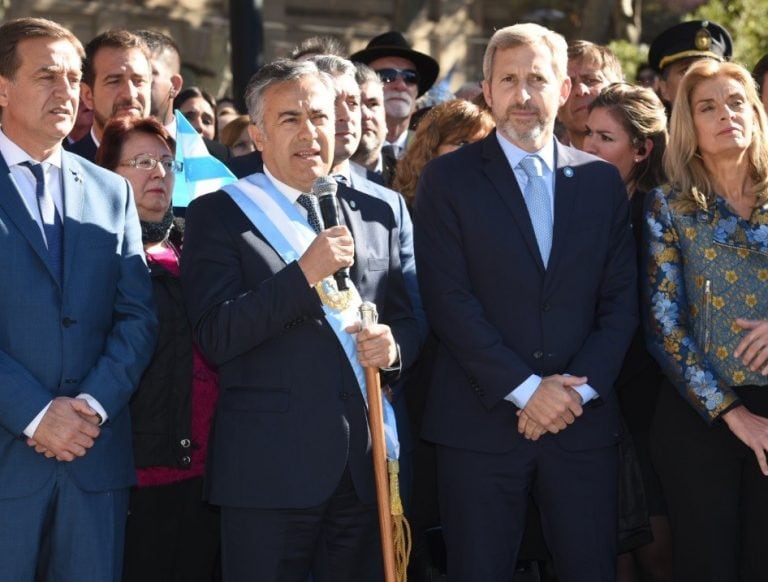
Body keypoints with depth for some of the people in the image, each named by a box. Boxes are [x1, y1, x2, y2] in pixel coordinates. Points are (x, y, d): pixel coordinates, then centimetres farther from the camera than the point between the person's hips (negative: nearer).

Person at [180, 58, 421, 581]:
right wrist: (304, 274, -20)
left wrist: (395, 345, -6)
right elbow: (214, 337, -12)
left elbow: (408, 318, 18)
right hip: (269, 469, -4)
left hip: (367, 464, 4)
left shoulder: (376, 214, 13)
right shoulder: (219, 215, -1)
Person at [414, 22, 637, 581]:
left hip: (585, 422, 2)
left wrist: (578, 390, -7)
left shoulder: (602, 180, 10)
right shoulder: (447, 179, 0)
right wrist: (526, 389, -13)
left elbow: (621, 299, 7)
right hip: (481, 423, -2)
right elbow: (449, 300, -7)